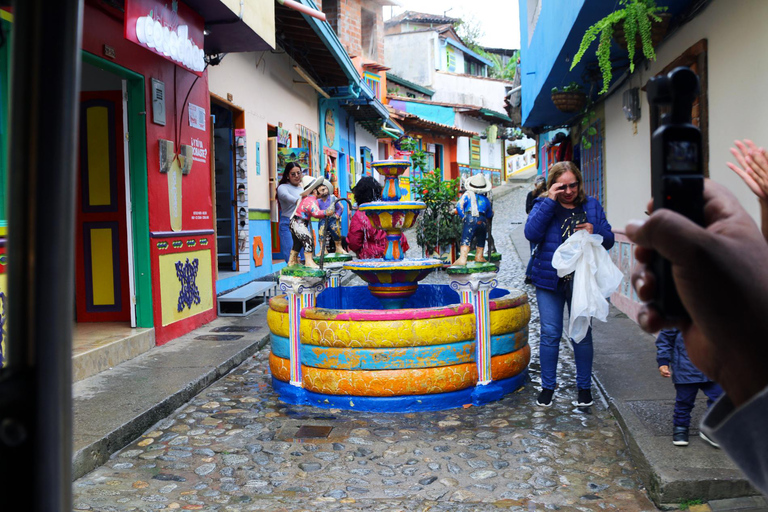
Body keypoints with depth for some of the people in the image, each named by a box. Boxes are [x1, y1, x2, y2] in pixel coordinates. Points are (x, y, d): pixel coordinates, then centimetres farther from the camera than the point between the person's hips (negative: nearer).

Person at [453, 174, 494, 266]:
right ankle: (479, 256, 33)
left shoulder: (468, 194, 11)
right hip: (483, 220, 4)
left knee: (465, 240, -13)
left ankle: (462, 259, -28)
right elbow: (490, 215, 31)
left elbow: (459, 205, -1)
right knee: (481, 240, 25)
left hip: (471, 219, -4)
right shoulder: (486, 199, 22)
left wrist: (463, 216, 7)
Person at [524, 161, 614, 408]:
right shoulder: (544, 205, 2)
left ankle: (584, 387, 22)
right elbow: (531, 233, -16)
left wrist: (595, 231, -13)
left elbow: (609, 240, 9)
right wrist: (550, 201, -17)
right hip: (550, 279, -1)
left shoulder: (591, 205, 8)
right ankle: (548, 386, 17)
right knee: (550, 334, 2)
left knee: (582, 334, 7)